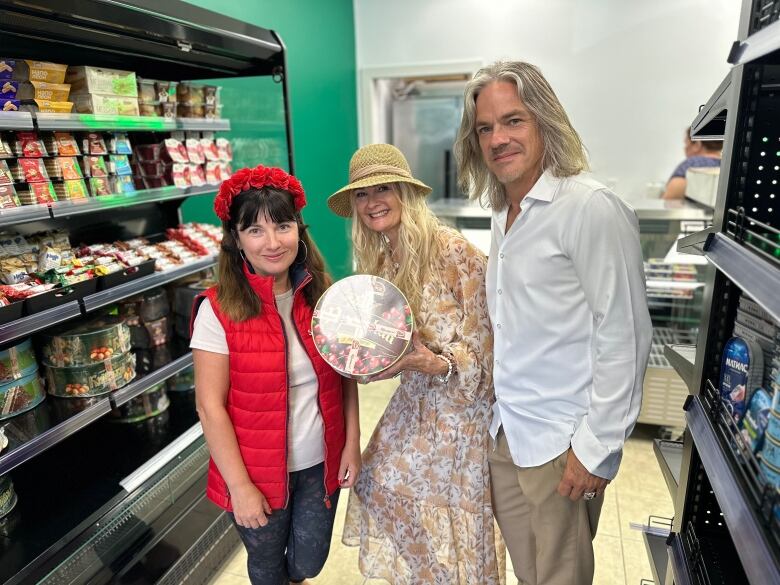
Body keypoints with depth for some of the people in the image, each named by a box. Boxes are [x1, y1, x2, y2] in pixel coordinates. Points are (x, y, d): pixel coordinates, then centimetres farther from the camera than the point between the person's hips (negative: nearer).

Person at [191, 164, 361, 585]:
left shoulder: (322, 297, -7)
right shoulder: (218, 310, -18)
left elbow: (345, 376, 1)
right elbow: (210, 406, -15)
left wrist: (352, 443, -3)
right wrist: (240, 486, -13)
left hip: (320, 463, 3)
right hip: (258, 471, -3)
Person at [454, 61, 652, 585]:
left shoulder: (591, 207, -17)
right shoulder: (504, 213, 9)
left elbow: (625, 336, -18)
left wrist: (597, 448, -16)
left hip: (561, 444, -7)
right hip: (505, 434, 7)